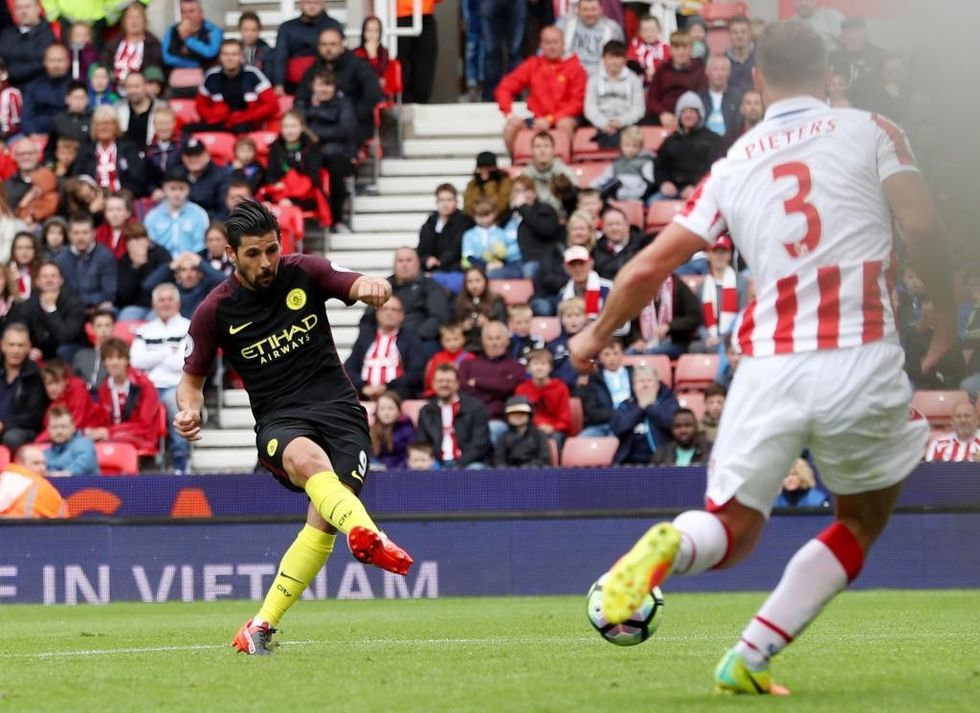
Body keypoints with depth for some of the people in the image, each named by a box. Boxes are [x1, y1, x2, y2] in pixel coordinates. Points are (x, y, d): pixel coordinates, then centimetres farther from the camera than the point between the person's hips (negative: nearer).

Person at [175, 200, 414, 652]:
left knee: (324, 520, -18)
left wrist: (373, 288, -25)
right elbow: (192, 378, 12)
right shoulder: (215, 311, 1)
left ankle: (262, 626, -8)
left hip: (338, 410, 2)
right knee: (307, 458, -39)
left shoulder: (304, 273, 3)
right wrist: (189, 410, -11)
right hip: (279, 421, -2)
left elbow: (361, 286, 1)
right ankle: (367, 535, -67)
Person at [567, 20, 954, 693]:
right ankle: (750, 658, 7)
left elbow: (649, 267, 13)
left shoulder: (733, 166, 14)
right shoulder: (872, 131, 7)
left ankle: (669, 545, -25)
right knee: (862, 523, 20)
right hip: (861, 359, -2)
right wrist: (946, 315, 10)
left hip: (767, 365, 2)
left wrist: (595, 337, 29)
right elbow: (922, 228, -5)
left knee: (730, 531, 11)